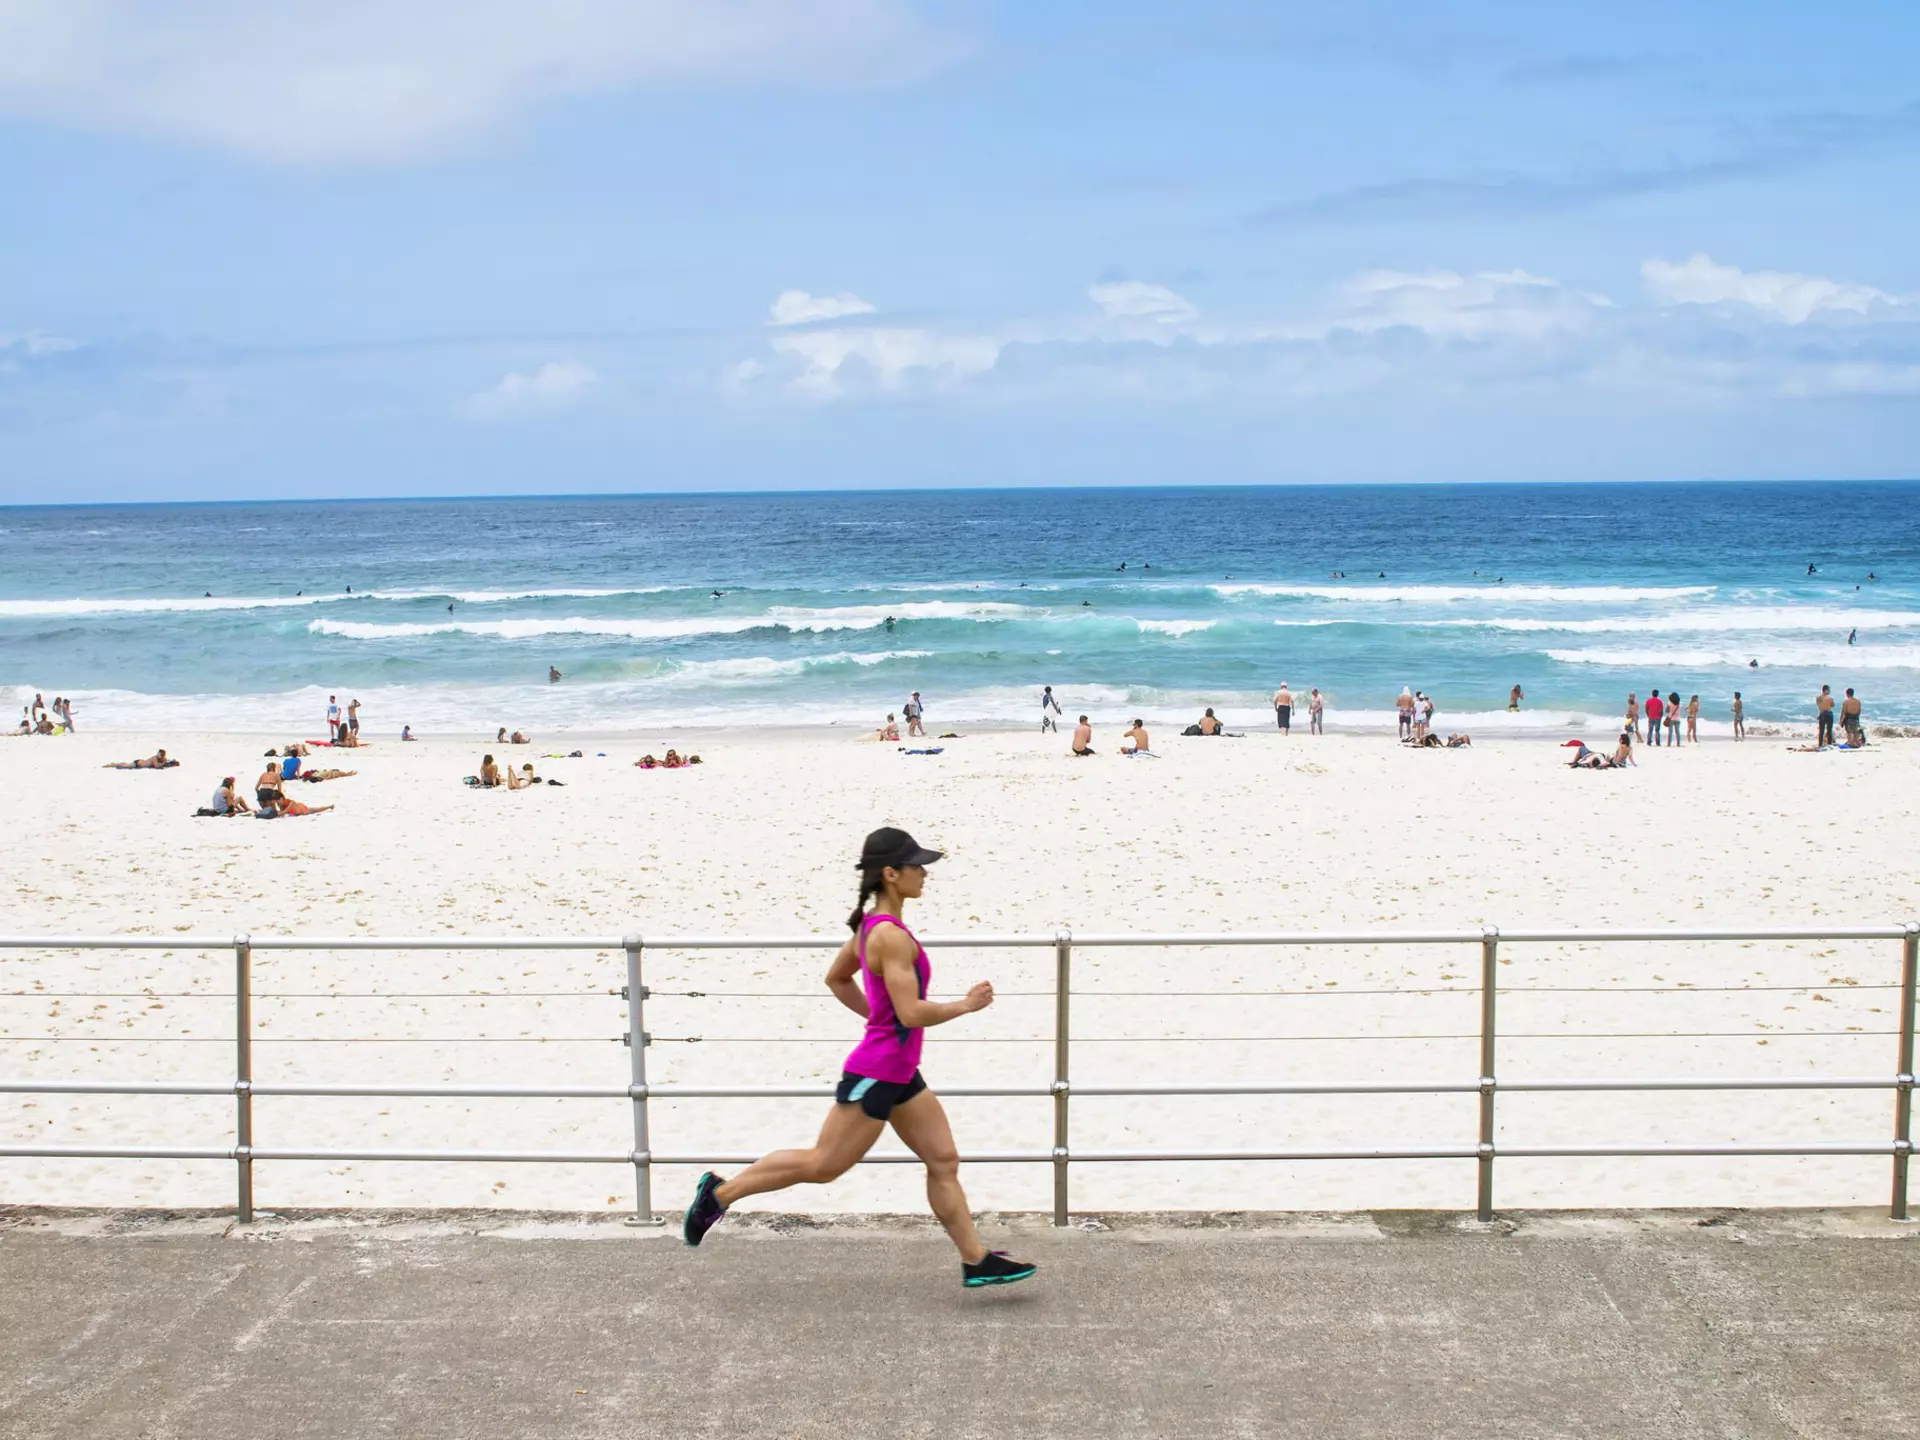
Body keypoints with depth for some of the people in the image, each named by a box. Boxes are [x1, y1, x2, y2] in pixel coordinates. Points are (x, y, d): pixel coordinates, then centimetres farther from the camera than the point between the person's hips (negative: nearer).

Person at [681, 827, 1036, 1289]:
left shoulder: (872, 925, 6)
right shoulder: (892, 937, -23)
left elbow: (836, 978, 20)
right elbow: (912, 1013, -27)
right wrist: (966, 1004, -15)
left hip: (899, 1075, 10)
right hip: (875, 1075, -10)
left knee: (943, 1161, 9)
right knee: (821, 1166, 2)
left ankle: (977, 1261, 13)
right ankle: (721, 1193, 14)